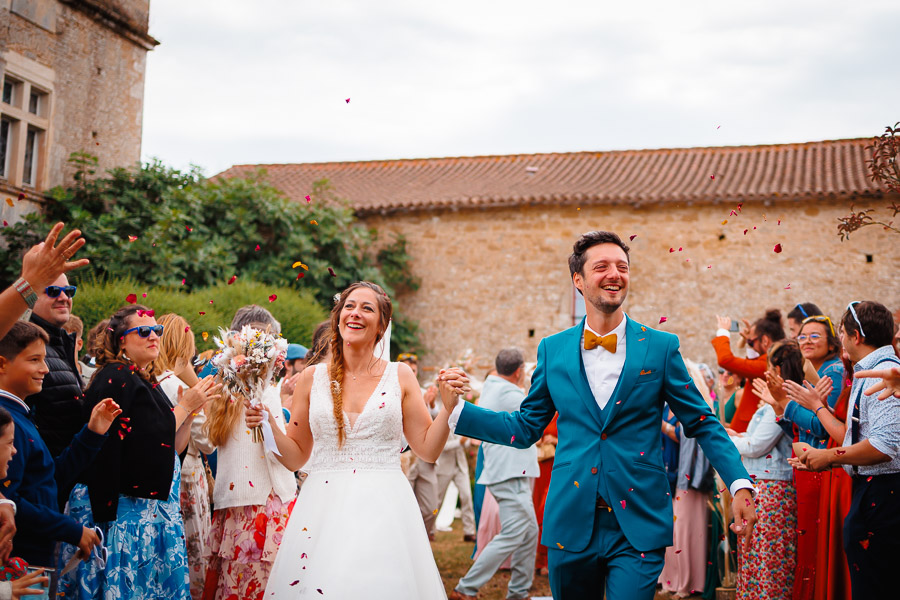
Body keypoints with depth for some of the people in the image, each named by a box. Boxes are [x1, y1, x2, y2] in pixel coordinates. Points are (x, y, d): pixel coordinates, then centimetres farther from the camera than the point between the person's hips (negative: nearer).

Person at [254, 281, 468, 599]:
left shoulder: (400, 376, 5)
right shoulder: (313, 378, 6)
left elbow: (428, 449, 5)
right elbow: (295, 457, 9)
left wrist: (448, 404, -7)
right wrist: (268, 426, -6)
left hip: (384, 510, 0)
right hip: (323, 508, 1)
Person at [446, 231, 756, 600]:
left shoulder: (661, 347, 0)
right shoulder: (552, 350, 5)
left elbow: (701, 424, 4)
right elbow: (526, 428, 10)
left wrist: (739, 482, -9)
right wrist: (456, 409, 1)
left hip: (638, 526, -2)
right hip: (571, 524, 2)